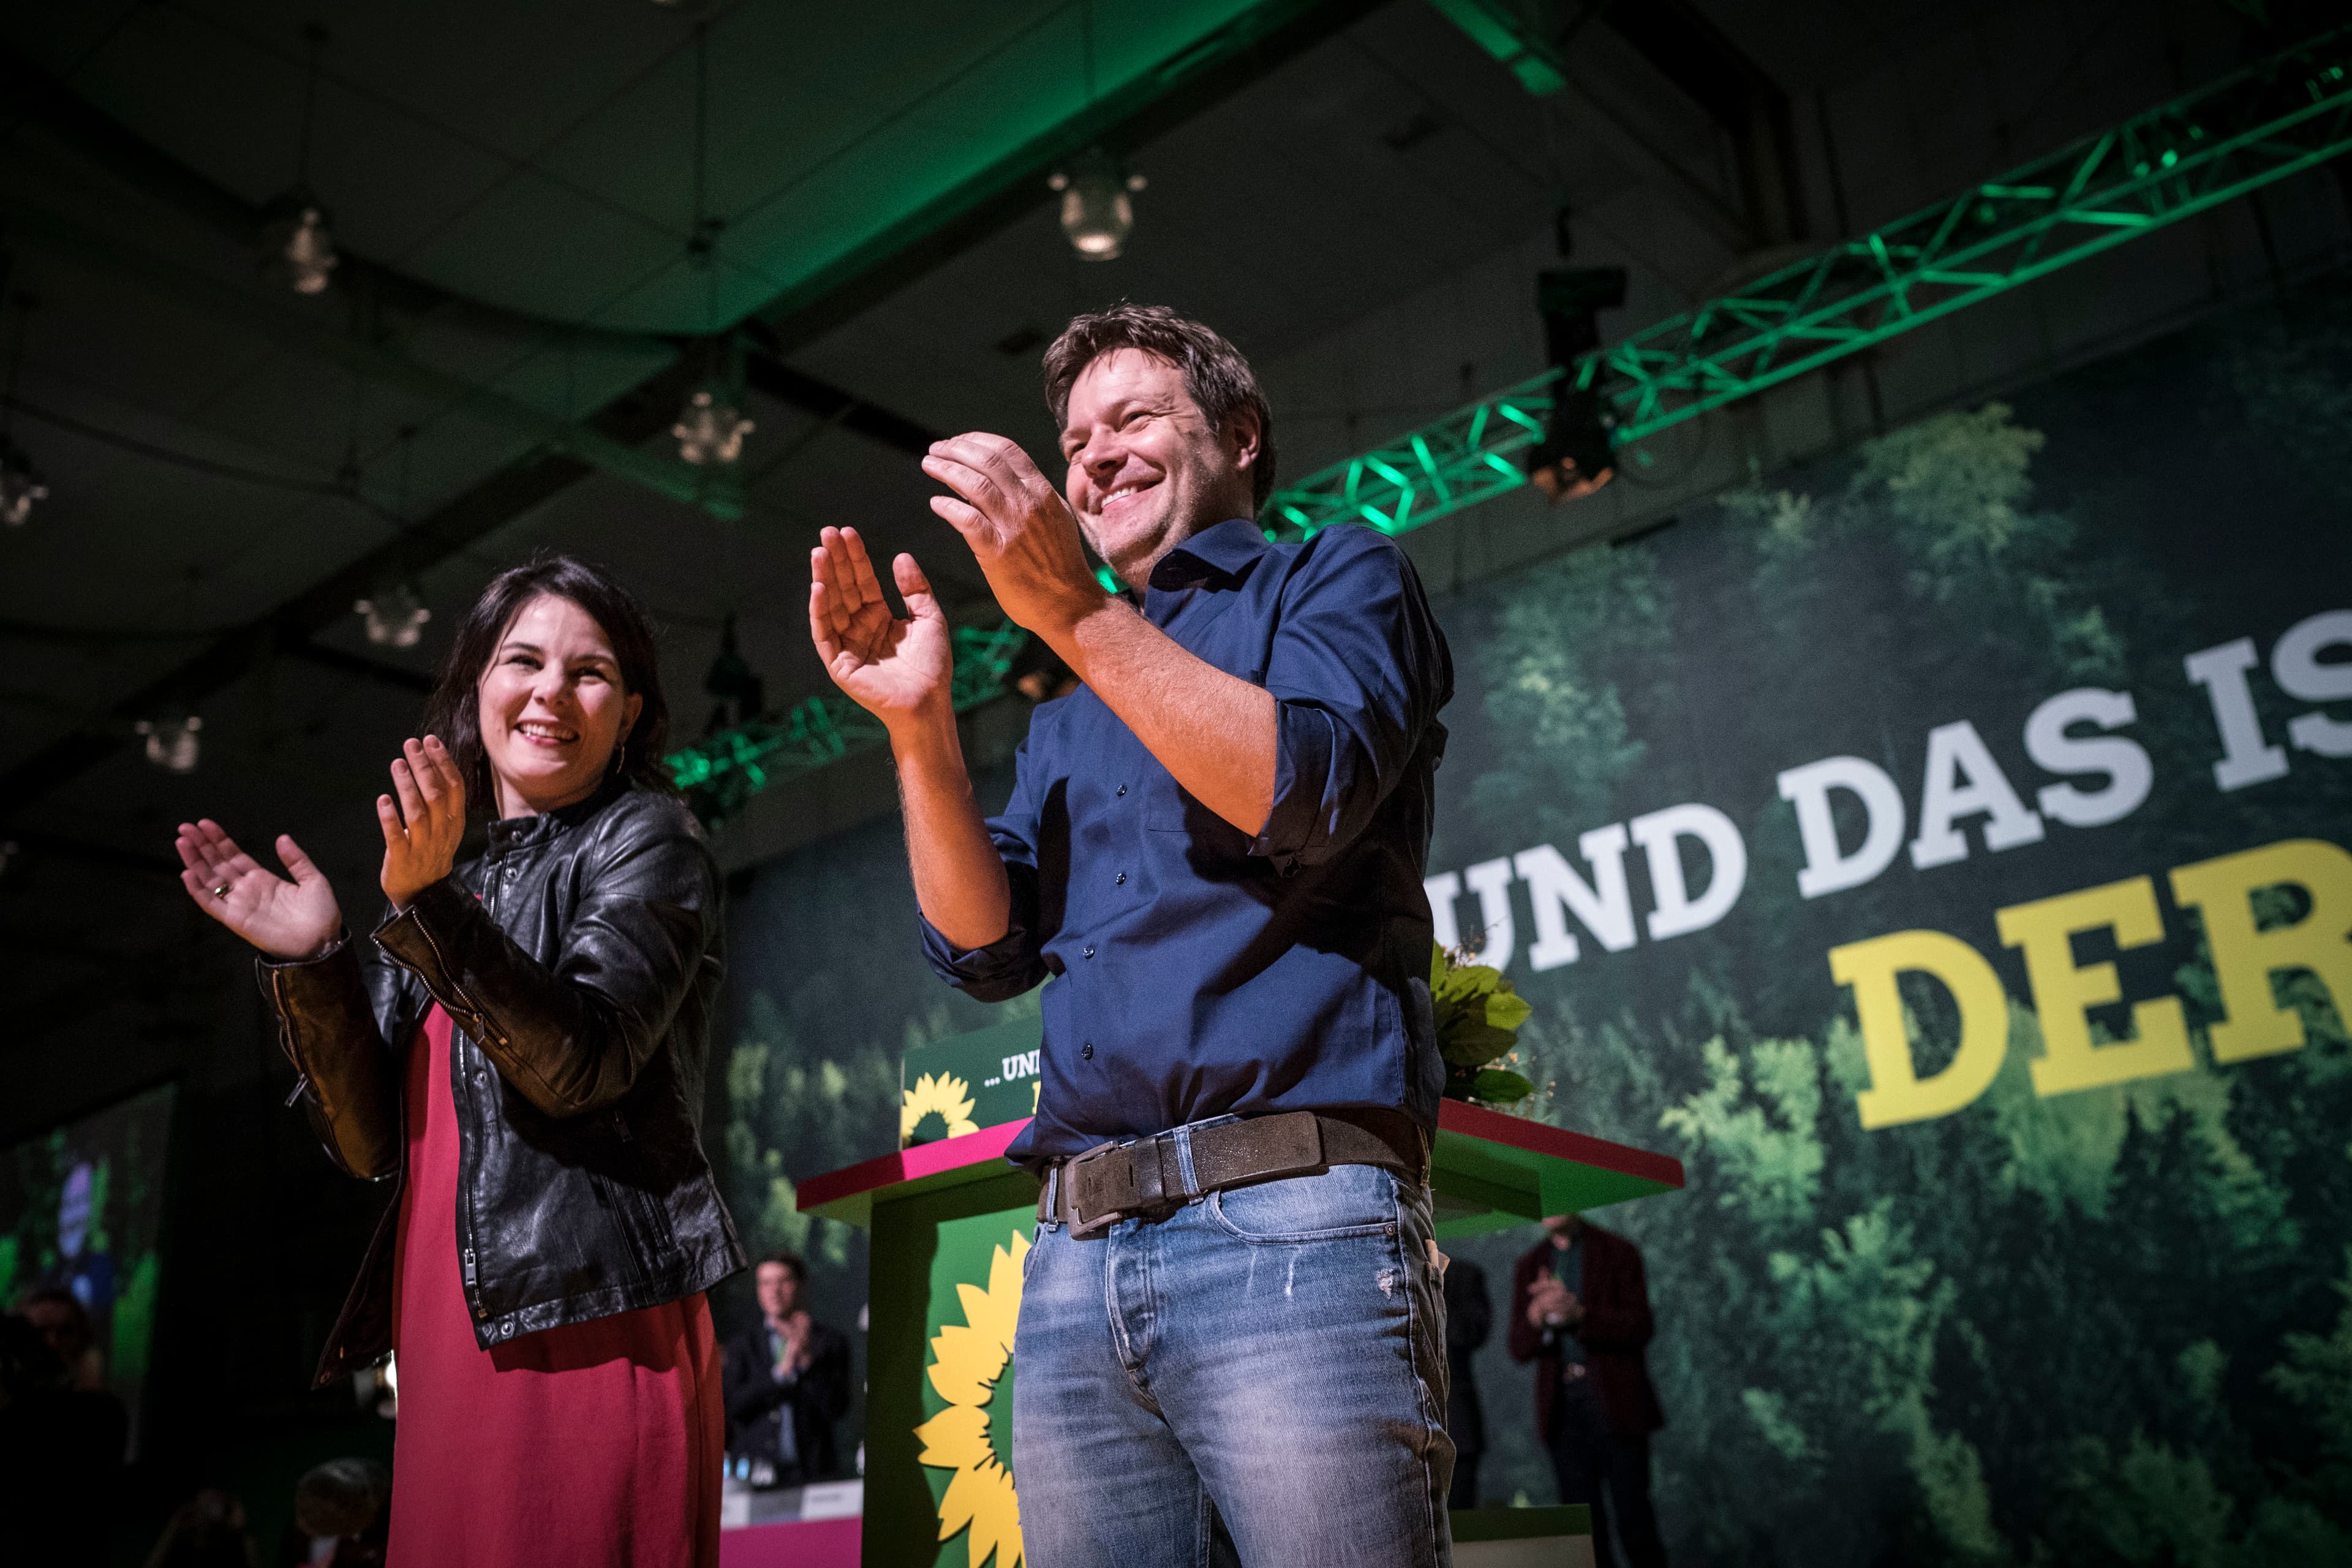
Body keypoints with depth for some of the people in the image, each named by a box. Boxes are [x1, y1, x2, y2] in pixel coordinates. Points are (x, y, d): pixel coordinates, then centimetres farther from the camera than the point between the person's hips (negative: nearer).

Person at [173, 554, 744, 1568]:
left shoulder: (645, 839, 3)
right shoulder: (468, 887, 20)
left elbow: (581, 1068, -14)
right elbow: (373, 1144, 11)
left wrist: (430, 906, -22)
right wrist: (310, 967, -1)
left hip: (591, 1323, -6)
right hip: (448, 1344, 6)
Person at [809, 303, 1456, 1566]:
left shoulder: (1338, 582, 11)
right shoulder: (1070, 718, 27)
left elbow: (1308, 791, -10)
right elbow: (986, 949, 15)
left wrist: (1078, 613, -10)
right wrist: (917, 724, 3)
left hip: (1287, 1223, -5)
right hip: (1077, 1255, 6)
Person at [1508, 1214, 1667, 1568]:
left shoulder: (1619, 1253, 2)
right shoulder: (1530, 1266, 12)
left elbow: (1641, 1328, -8)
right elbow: (1519, 1349, 6)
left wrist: (1580, 1314, -22)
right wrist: (1536, 1317, -16)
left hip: (1615, 1405, -3)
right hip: (1562, 1412, 3)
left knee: (1632, 1518, -3)